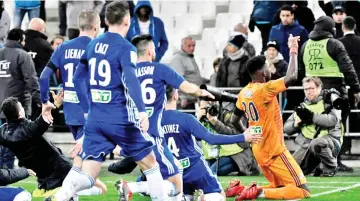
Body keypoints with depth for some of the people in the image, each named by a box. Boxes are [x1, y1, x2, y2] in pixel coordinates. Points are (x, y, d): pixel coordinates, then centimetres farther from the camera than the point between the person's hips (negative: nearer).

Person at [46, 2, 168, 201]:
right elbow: (130, 80, -24)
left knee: (87, 176, 0)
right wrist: (141, 111, -34)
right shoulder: (125, 48, -8)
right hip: (120, 118, -5)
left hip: (95, 118, 5)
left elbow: (78, 78, 18)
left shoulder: (93, 45, 11)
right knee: (149, 162, 15)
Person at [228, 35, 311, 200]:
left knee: (280, 186, 23)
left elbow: (234, 121, 17)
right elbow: (291, 77, -32)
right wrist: (293, 51, -20)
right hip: (274, 151, -9)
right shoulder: (264, 90, -20)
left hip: (258, 150, 9)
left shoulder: (244, 93, 6)